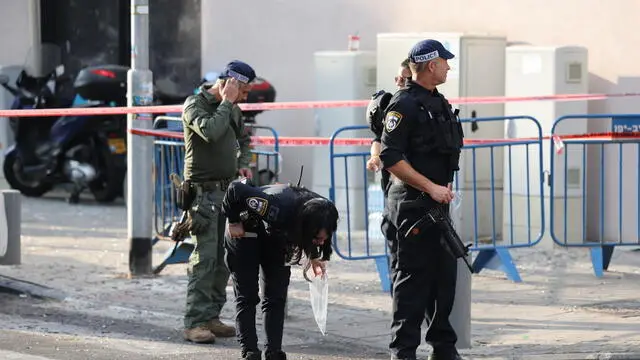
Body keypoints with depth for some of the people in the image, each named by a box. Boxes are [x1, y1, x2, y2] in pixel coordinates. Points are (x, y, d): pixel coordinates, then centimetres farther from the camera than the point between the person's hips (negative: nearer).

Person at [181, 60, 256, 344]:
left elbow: (243, 139, 31)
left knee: (224, 257, 5)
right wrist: (225, 102, -15)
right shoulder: (195, 105, -7)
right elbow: (210, 131, -26)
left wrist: (243, 164, 14)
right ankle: (195, 322, -13)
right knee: (205, 256, -13)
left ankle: (212, 316, 11)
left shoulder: (232, 109, 15)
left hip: (228, 188, 8)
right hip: (204, 190, -8)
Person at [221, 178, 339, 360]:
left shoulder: (317, 214, -26)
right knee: (247, 297, -6)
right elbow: (236, 189, -35)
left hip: (275, 237, 5)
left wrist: (314, 258, -10)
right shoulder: (277, 207, -45)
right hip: (245, 233, -5)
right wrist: (234, 222, -23)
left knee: (277, 297, -1)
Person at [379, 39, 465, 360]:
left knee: (445, 274, 11)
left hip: (438, 204, 9)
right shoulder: (404, 104, -13)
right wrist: (431, 188, -19)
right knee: (413, 280, -5)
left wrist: (445, 188, 17)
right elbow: (391, 158, -19)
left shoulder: (438, 102, 16)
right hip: (412, 205, -9)